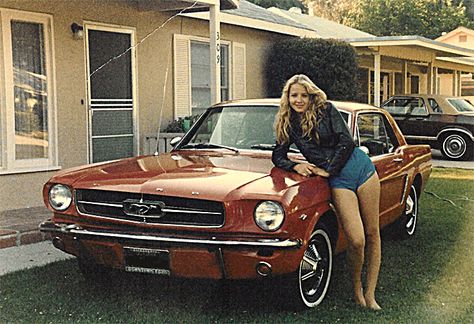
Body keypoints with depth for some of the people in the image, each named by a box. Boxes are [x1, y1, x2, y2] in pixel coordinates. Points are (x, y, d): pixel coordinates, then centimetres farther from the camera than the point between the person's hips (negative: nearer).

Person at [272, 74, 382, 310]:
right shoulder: (288, 125, 7)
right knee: (356, 241, -13)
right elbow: (277, 157, 10)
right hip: (338, 181, 0)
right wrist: (295, 166, -9)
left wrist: (328, 170, -8)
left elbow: (346, 141, -7)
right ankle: (357, 291, 10)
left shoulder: (326, 109, -1)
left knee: (372, 234, 3)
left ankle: (370, 294, 13)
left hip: (360, 166, 0)